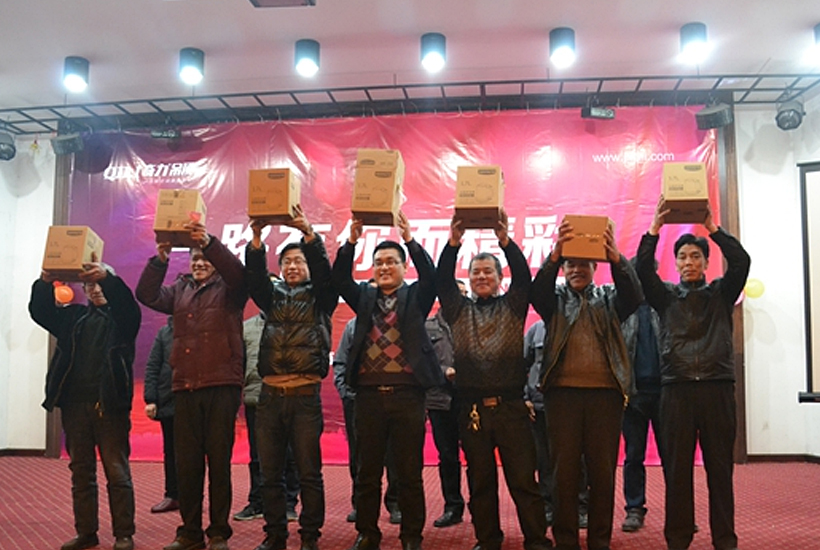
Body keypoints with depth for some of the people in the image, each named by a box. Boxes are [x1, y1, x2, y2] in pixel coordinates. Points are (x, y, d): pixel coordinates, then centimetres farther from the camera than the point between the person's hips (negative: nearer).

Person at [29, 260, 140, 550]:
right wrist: (45, 283, -16)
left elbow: (128, 304, -16)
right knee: (81, 472, 10)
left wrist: (108, 277, -34)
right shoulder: (74, 316, 17)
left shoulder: (120, 317, 6)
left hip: (110, 405, -4)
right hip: (75, 404, 4)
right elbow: (40, 311, 4)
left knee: (117, 471, -1)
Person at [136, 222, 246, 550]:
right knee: (186, 463, 7)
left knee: (219, 461, 1)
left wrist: (209, 242, -27)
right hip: (184, 387, 4)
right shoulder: (180, 290, 18)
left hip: (221, 386, -4)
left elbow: (238, 273, -16)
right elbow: (147, 295, 5)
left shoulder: (227, 289, 5)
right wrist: (160, 259, -7)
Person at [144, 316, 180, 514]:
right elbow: (152, 367, 7)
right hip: (168, 402, 3)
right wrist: (150, 399, -1)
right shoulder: (164, 332, 8)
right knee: (170, 451, 12)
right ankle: (172, 495, 22)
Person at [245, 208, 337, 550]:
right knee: (270, 473, 8)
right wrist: (256, 238, -17)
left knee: (309, 473, 2)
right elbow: (254, 276, -2)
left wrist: (309, 234, -23)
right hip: (270, 394, 3)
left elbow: (325, 271, -9)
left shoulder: (319, 297, 9)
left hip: (305, 394, -3)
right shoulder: (273, 296, 16)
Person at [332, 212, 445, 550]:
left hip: (407, 394, -2)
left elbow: (430, 276, -11)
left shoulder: (415, 297, 7)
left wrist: (410, 239, -23)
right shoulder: (364, 297, 13)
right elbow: (339, 278, -2)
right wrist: (352, 240, -15)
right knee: (367, 471, 9)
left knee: (410, 472, 5)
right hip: (369, 394, 2)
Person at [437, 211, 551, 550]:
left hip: (510, 406, -1)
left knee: (523, 478, 0)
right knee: (480, 481, 10)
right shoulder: (459, 310, 12)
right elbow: (443, 280, -3)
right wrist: (453, 243, -18)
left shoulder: (512, 307, 10)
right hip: (472, 408, 2)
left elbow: (523, 276, -6)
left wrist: (505, 240, -21)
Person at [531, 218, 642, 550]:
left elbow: (633, 294, -6)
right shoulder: (555, 299, 13)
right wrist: (555, 254, -26)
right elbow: (538, 291, -9)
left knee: (603, 470, 4)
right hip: (563, 392, 0)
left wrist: (616, 259, -24)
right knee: (564, 470, 2)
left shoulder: (609, 298, 15)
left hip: (605, 392, 1)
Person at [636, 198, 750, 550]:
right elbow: (643, 270, -3)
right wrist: (654, 229, -10)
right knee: (676, 468, 3)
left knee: (720, 466, 4)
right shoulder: (666, 296, 12)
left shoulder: (720, 294, 11)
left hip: (717, 388, 0)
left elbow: (741, 263, -5)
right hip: (677, 389, 0)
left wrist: (713, 228, -9)